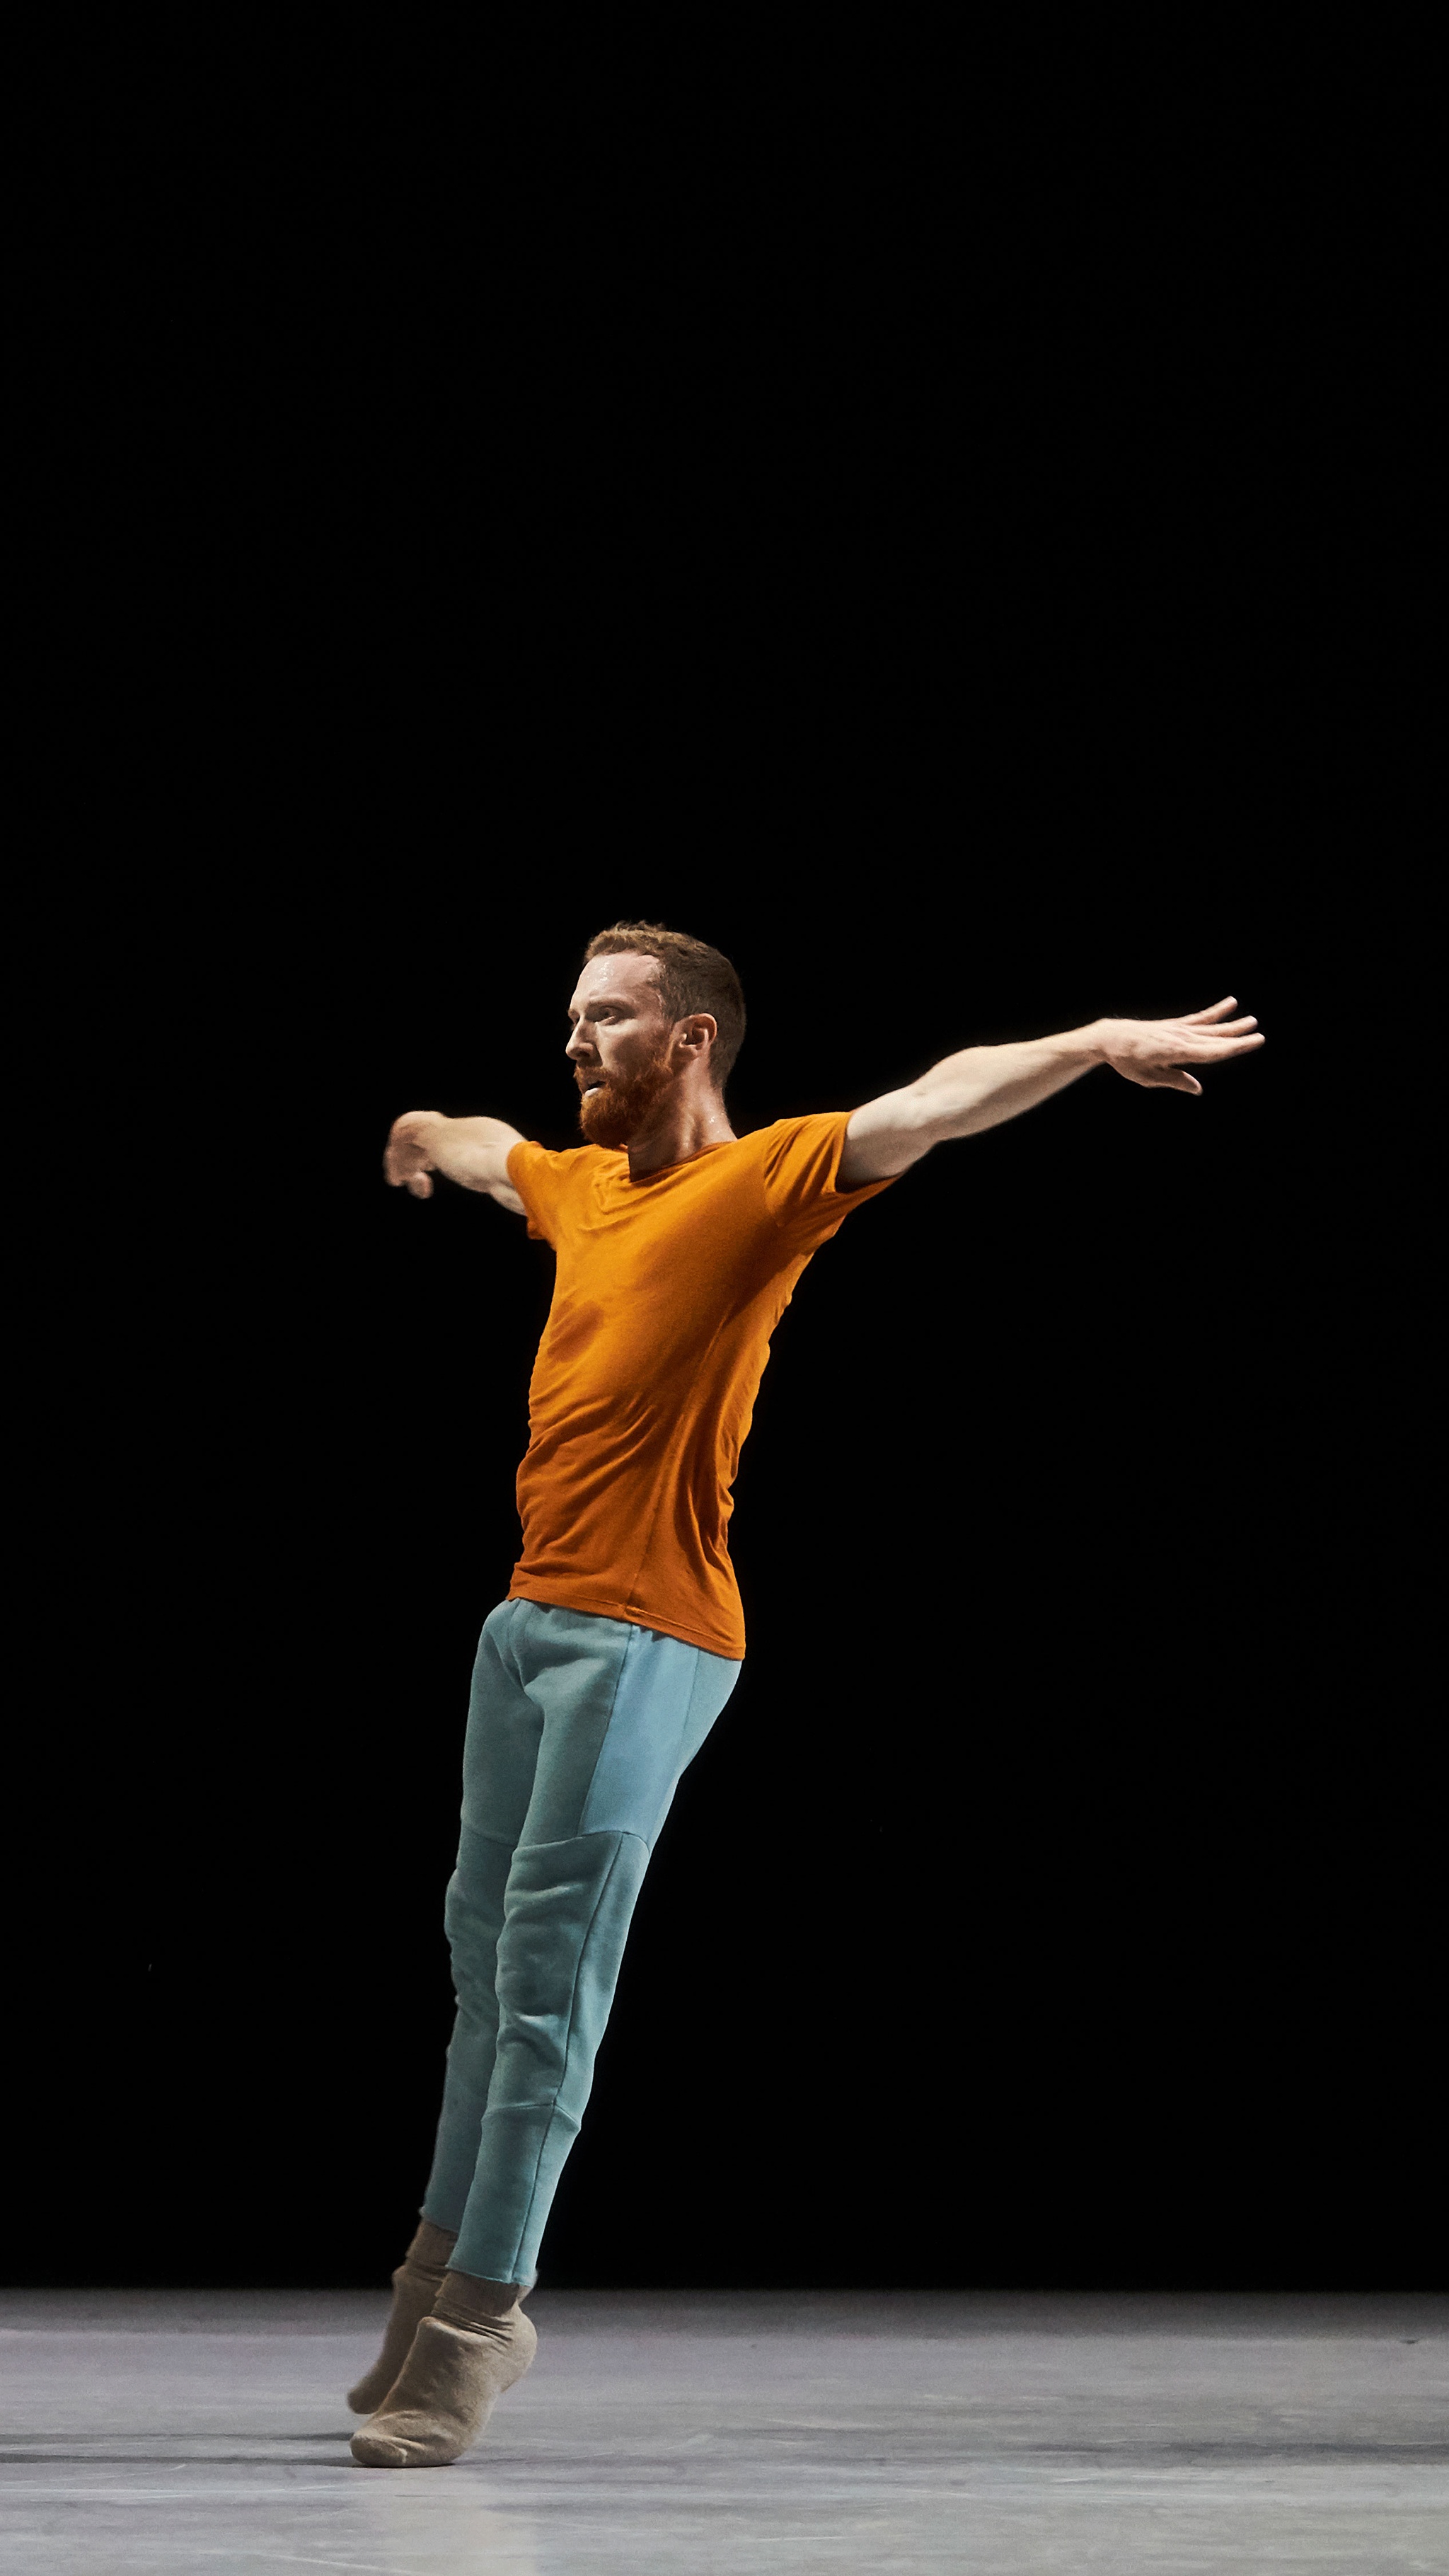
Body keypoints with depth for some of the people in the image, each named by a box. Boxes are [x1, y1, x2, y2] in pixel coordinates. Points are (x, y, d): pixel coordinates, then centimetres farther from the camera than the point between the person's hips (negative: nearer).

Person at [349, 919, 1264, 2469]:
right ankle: (449, 2261, 23)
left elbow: (937, 1103, -21)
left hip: (643, 1638, -8)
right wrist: (421, 1136, 61)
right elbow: (485, 1151, 40)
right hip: (531, 1613, 8)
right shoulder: (578, 1182, 16)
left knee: (545, 1971, -9)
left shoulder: (765, 1178, -6)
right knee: (484, 1941, 13)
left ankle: (480, 2314, -6)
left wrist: (1098, 1043, -34)